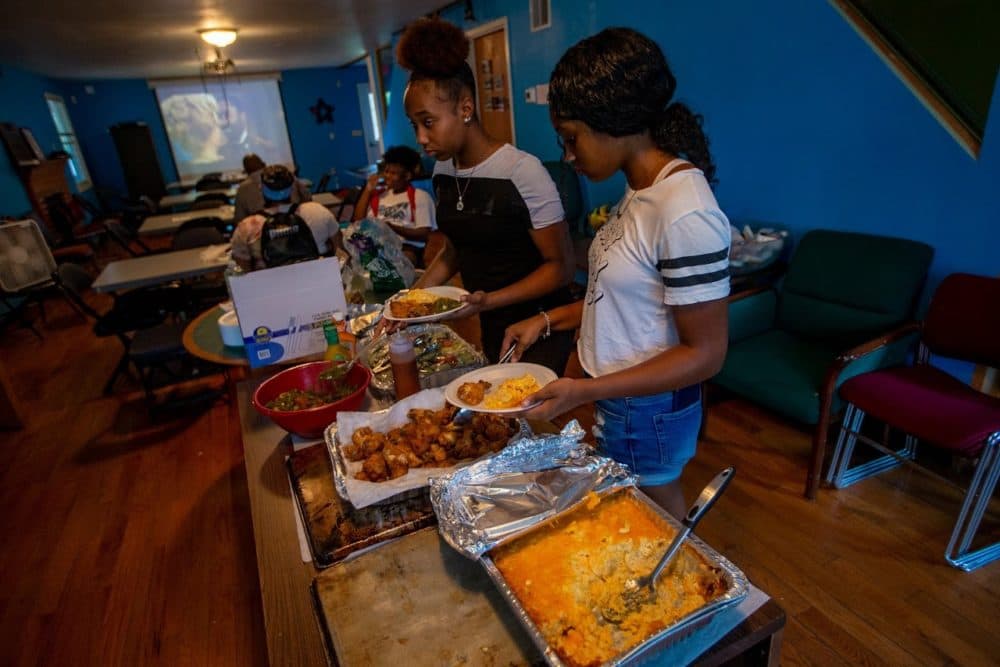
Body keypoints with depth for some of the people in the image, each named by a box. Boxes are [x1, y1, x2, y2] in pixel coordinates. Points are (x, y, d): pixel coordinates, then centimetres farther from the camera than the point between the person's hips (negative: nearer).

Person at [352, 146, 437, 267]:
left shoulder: (420, 196, 6)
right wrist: (368, 190, 14)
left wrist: (394, 228, -16)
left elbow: (425, 234, -4)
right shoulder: (379, 194, 25)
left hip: (408, 247, -4)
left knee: (406, 256, -41)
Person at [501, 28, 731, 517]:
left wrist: (584, 392, -28)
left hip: (646, 414, -8)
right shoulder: (641, 190, 2)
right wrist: (548, 320, 2)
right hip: (615, 402, 8)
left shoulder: (685, 213, -26)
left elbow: (705, 353, -23)